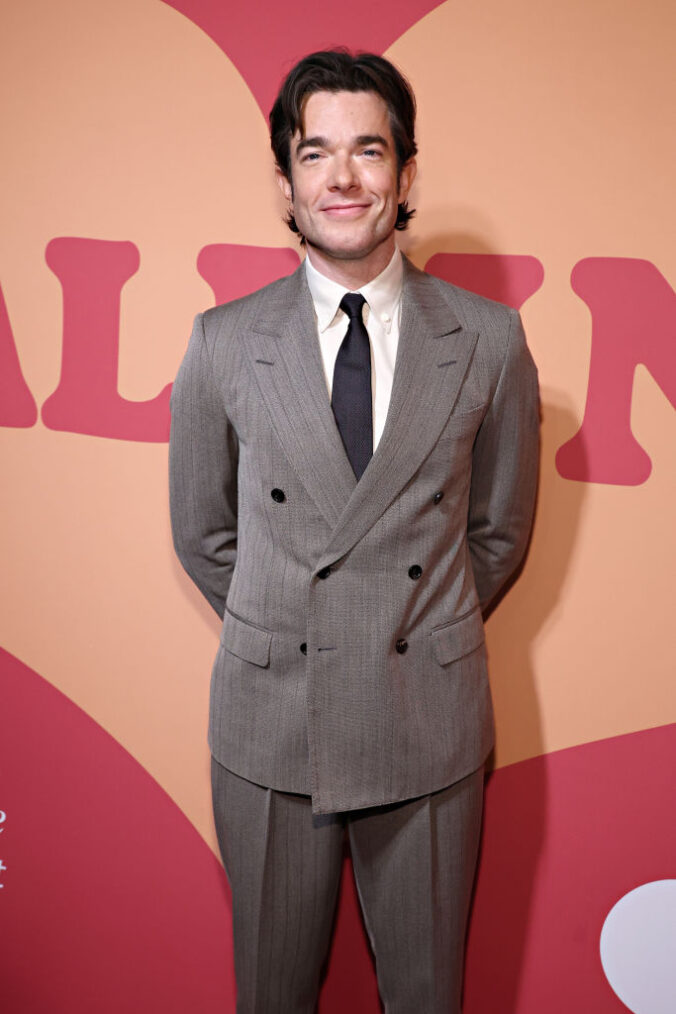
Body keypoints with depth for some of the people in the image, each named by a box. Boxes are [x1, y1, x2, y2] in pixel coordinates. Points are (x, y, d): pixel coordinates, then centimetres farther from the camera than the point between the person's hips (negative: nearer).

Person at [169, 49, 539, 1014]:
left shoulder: (489, 341, -3)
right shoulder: (224, 343, -2)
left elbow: (499, 531, 7)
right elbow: (202, 532, 8)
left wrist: (419, 638, 9)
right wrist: (285, 634, 7)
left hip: (431, 726, 0)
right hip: (269, 725, 0)